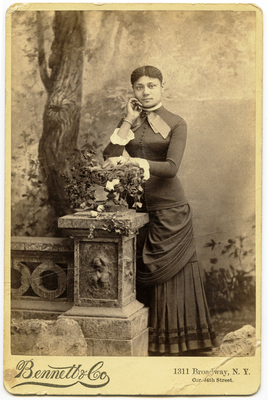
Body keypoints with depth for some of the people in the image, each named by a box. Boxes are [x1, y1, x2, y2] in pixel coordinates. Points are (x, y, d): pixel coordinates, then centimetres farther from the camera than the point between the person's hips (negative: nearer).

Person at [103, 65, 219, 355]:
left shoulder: (176, 123, 0)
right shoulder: (129, 122, 11)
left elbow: (171, 167, -14)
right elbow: (109, 158, -3)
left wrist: (132, 161, -26)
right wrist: (129, 121, -5)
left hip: (169, 208, -3)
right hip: (137, 206, 3)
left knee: (171, 273, 0)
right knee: (142, 274, 5)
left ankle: (175, 342, 11)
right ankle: (145, 339, 16)